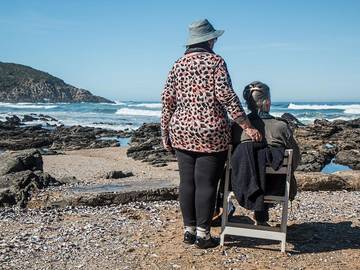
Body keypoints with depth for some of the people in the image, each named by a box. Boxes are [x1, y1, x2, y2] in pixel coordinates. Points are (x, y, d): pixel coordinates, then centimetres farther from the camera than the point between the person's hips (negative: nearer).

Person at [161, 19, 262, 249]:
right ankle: (202, 234, 7)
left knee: (186, 182, 10)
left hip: (182, 132, 5)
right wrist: (247, 126, -12)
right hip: (211, 132, -5)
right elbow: (226, 95, -13)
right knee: (206, 183, 1)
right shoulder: (215, 61, -2)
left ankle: (189, 229, 18)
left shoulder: (178, 65, 10)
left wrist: (165, 132, 15)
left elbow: (168, 100, 8)